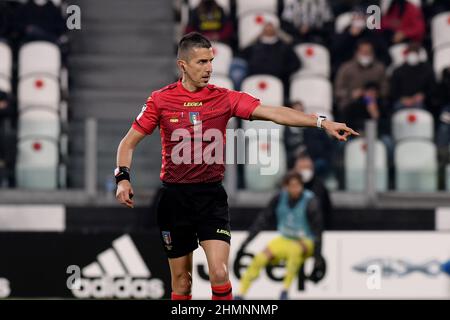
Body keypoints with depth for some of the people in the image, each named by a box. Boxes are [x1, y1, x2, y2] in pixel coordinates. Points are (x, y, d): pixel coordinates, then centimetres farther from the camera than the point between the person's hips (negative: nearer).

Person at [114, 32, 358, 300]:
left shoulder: (225, 98, -2)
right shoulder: (161, 100, -2)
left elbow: (274, 113, -11)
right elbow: (129, 143, 5)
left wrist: (322, 123, -22)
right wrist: (123, 178, -12)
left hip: (212, 195, 0)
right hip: (175, 197, 0)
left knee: (219, 273, -14)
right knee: (182, 281, 7)